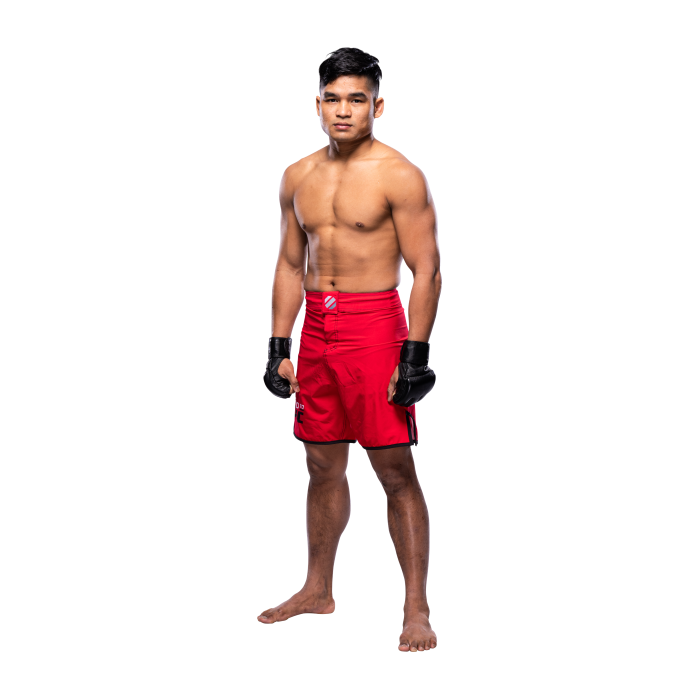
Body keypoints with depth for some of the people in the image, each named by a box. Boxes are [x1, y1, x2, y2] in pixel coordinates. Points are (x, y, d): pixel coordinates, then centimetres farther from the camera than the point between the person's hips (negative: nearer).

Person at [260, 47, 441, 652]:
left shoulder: (400, 176, -8)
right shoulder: (298, 178, 10)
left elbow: (426, 272, -10)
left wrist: (415, 357, -15)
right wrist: (279, 347, 11)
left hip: (375, 324, -6)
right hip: (316, 327, 6)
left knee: (396, 472, -4)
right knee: (323, 465, 14)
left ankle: (417, 610, 2)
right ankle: (318, 591, 27)